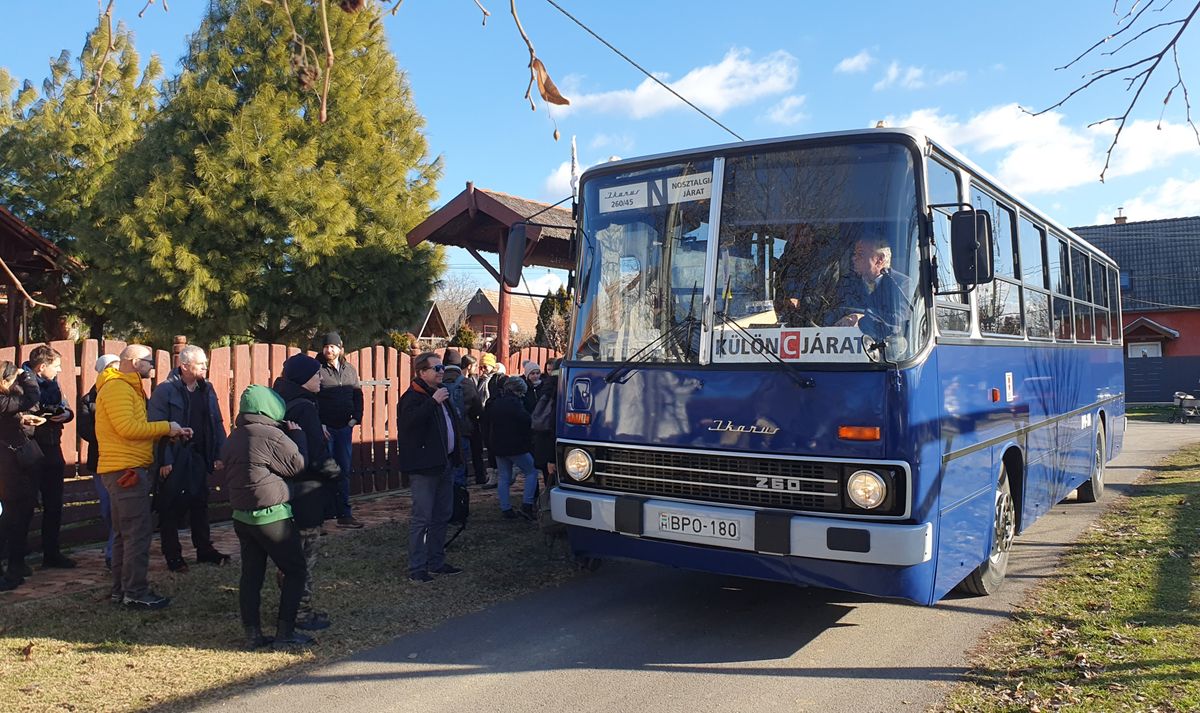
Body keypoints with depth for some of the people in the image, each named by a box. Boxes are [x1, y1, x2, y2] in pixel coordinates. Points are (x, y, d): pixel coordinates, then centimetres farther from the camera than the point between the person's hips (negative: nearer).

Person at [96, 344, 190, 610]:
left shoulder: (128, 388, 20)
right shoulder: (116, 388, -12)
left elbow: (137, 428, 18)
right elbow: (127, 427, -22)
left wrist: (172, 431, 7)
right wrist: (166, 427, -14)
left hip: (128, 470, 11)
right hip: (126, 469, -11)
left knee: (125, 532, 15)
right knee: (138, 532, -8)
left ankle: (121, 589, 22)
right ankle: (136, 593, -4)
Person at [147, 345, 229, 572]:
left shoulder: (206, 389, 7)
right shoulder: (165, 390, -11)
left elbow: (217, 423, 10)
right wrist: (163, 460, -17)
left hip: (198, 457, 6)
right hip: (174, 460, -6)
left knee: (200, 505, 14)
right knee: (171, 510, 4)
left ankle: (204, 550, 25)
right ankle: (173, 556, 15)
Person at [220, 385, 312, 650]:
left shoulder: (233, 438, 8)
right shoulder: (272, 435, -16)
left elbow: (229, 468, 16)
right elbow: (298, 464, -10)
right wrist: (297, 435, 2)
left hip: (241, 516, 8)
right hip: (272, 516, -7)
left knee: (251, 575, 12)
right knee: (295, 571, 5)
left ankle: (253, 634, 15)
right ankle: (285, 633, 4)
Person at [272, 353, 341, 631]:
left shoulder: (284, 403, 9)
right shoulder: (305, 407, -19)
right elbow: (316, 453, -22)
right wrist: (336, 471, -7)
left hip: (290, 487, 9)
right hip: (307, 491, -9)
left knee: (295, 551, 17)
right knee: (307, 550, 1)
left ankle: (294, 607, 27)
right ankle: (302, 613, 9)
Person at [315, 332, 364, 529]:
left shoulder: (349, 370, 11)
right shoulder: (317, 369, -5)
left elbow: (358, 395, 15)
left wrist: (356, 417, 1)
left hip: (345, 427, 5)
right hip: (324, 429, -5)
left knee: (344, 471, 9)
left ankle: (344, 514, 16)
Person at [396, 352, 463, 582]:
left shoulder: (440, 392, 17)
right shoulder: (412, 396, -11)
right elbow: (409, 421, -30)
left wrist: (454, 456, 19)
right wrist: (433, 401, -28)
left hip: (444, 464, 9)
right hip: (424, 466, -9)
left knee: (442, 515, 14)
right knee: (422, 518, -6)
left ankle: (436, 562, 24)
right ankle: (416, 568, 1)